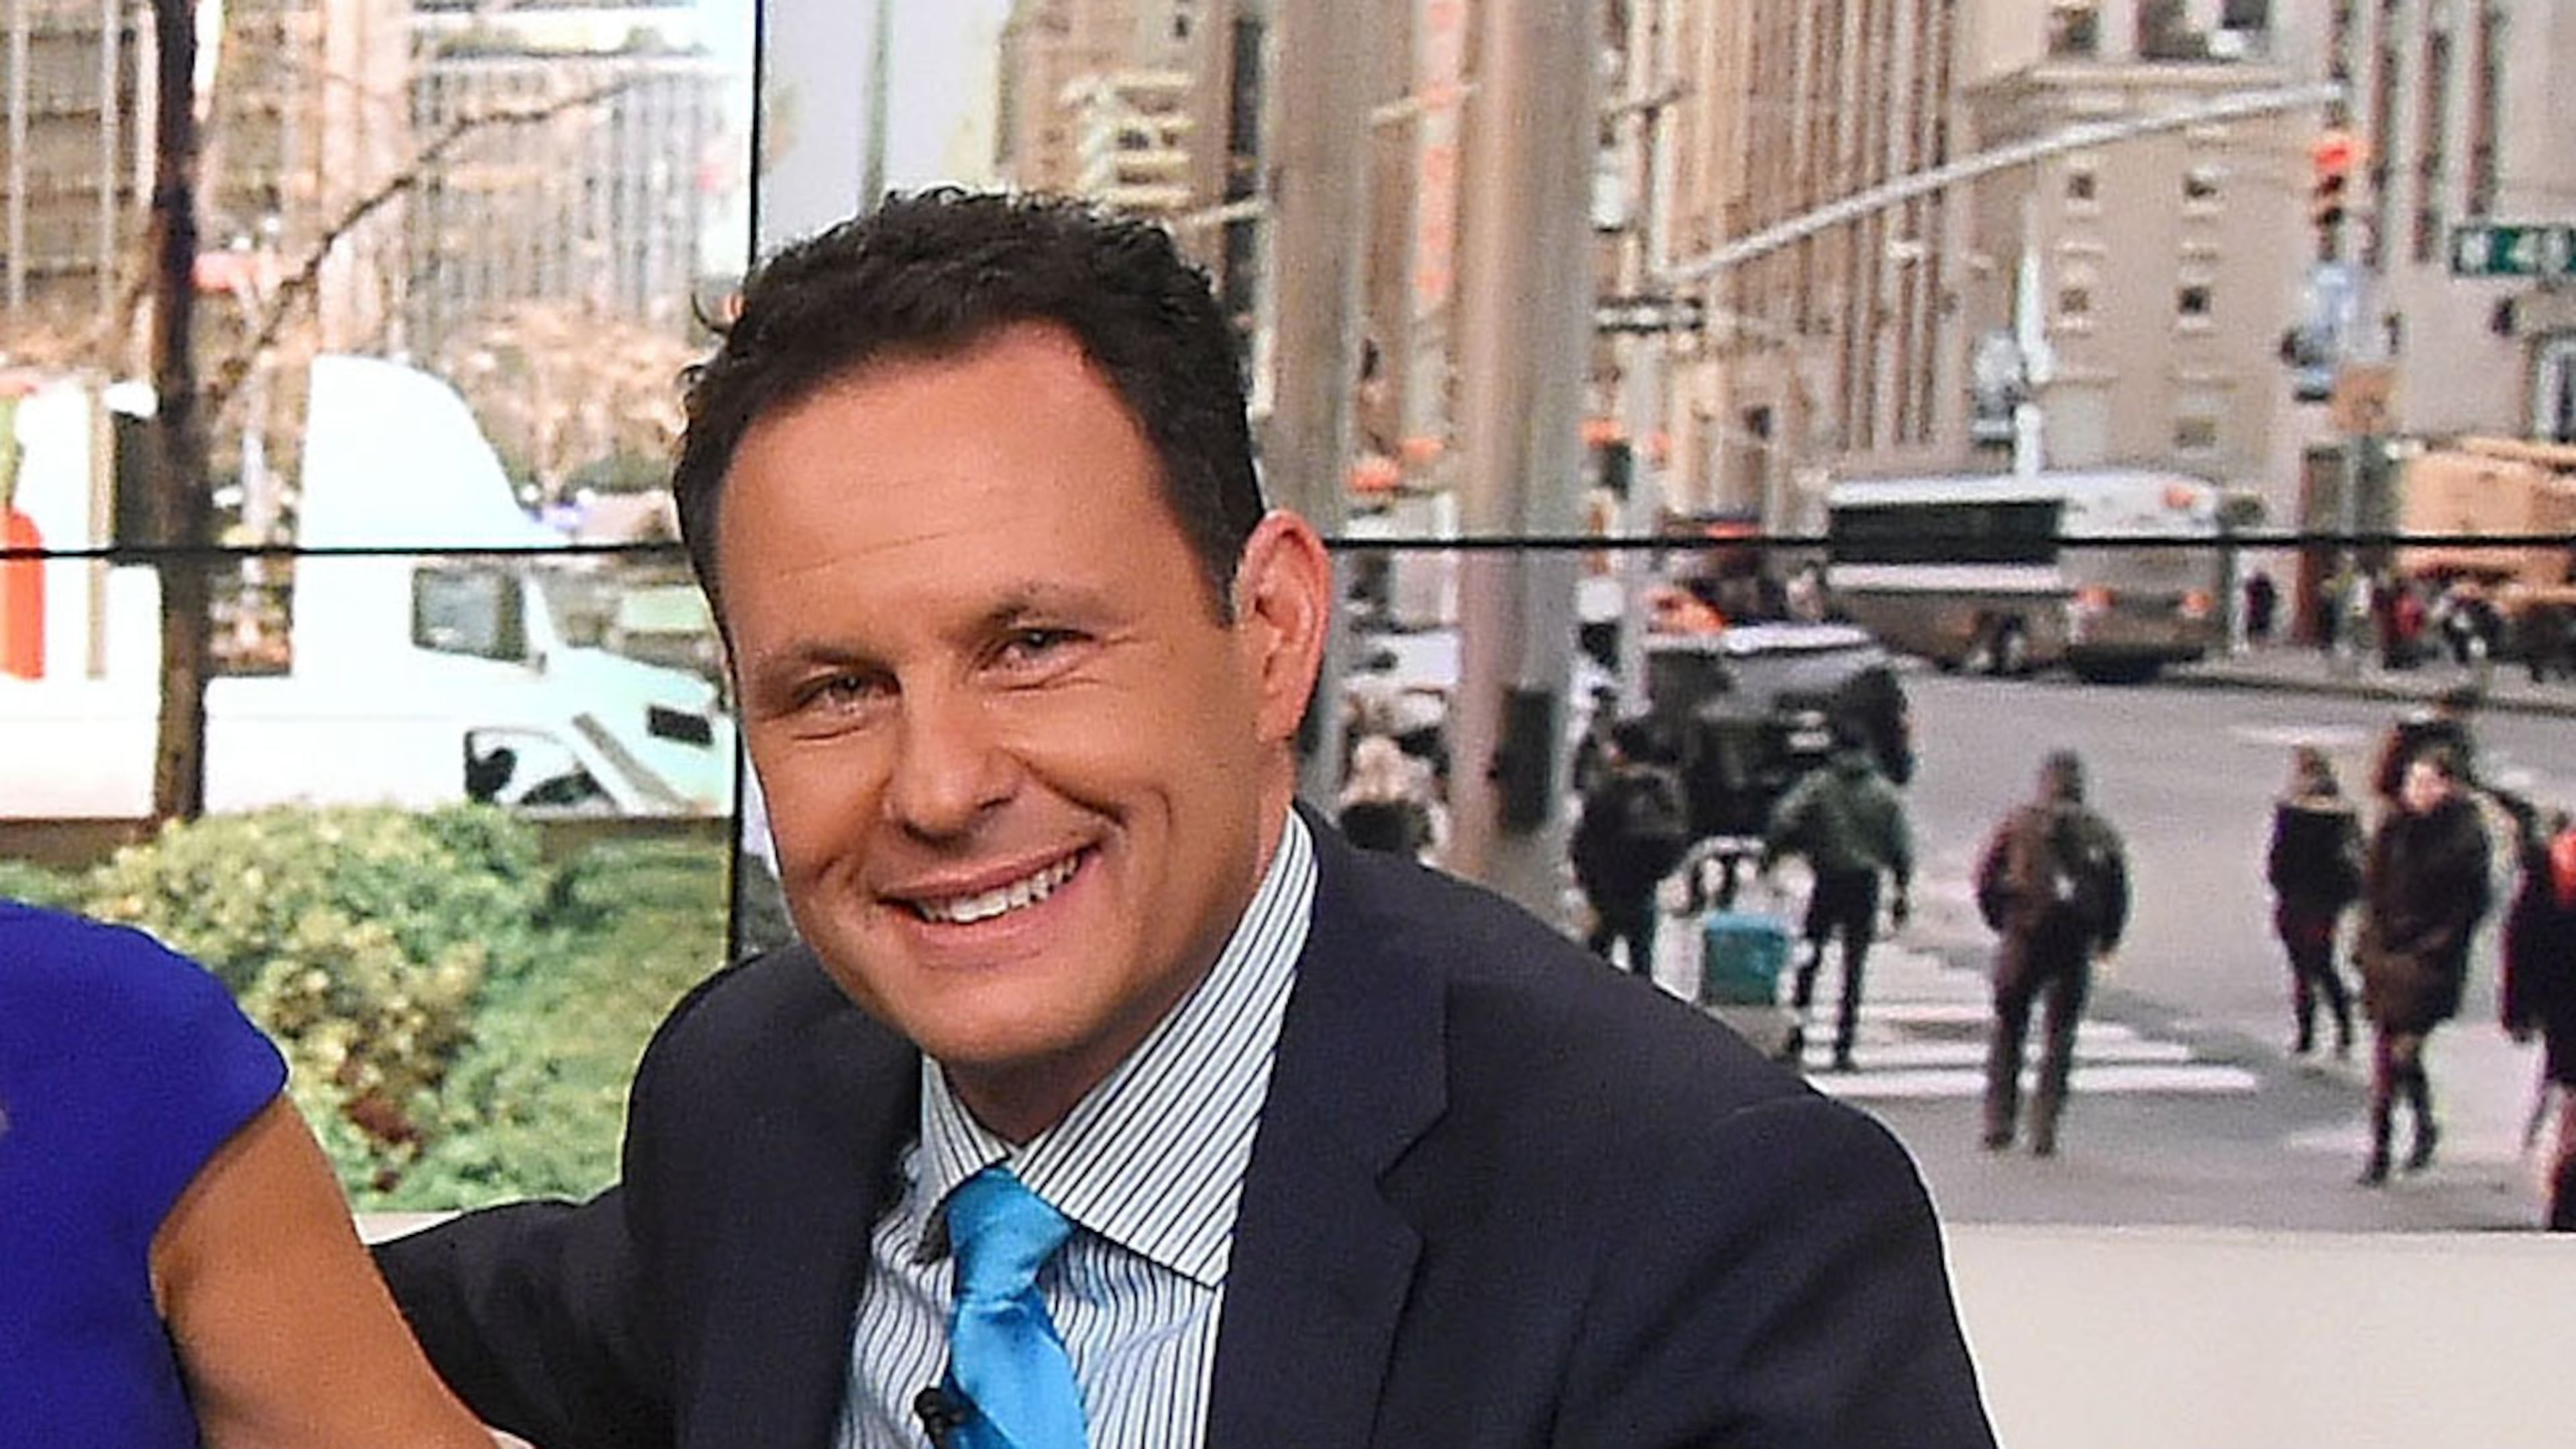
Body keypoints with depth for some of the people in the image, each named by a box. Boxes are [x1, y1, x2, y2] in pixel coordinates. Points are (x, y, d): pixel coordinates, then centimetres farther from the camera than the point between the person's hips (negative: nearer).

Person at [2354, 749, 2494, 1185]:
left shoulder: (2466, 835, -8)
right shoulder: (2393, 828, 5)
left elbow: (2473, 904, -7)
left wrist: (2435, 947, -12)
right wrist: (2371, 940, 4)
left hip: (2429, 958, -5)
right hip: (2386, 953, 5)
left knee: (2404, 1052, -8)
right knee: (2383, 1055, 9)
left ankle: (2425, 1126, 15)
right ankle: (2378, 1151, 19)